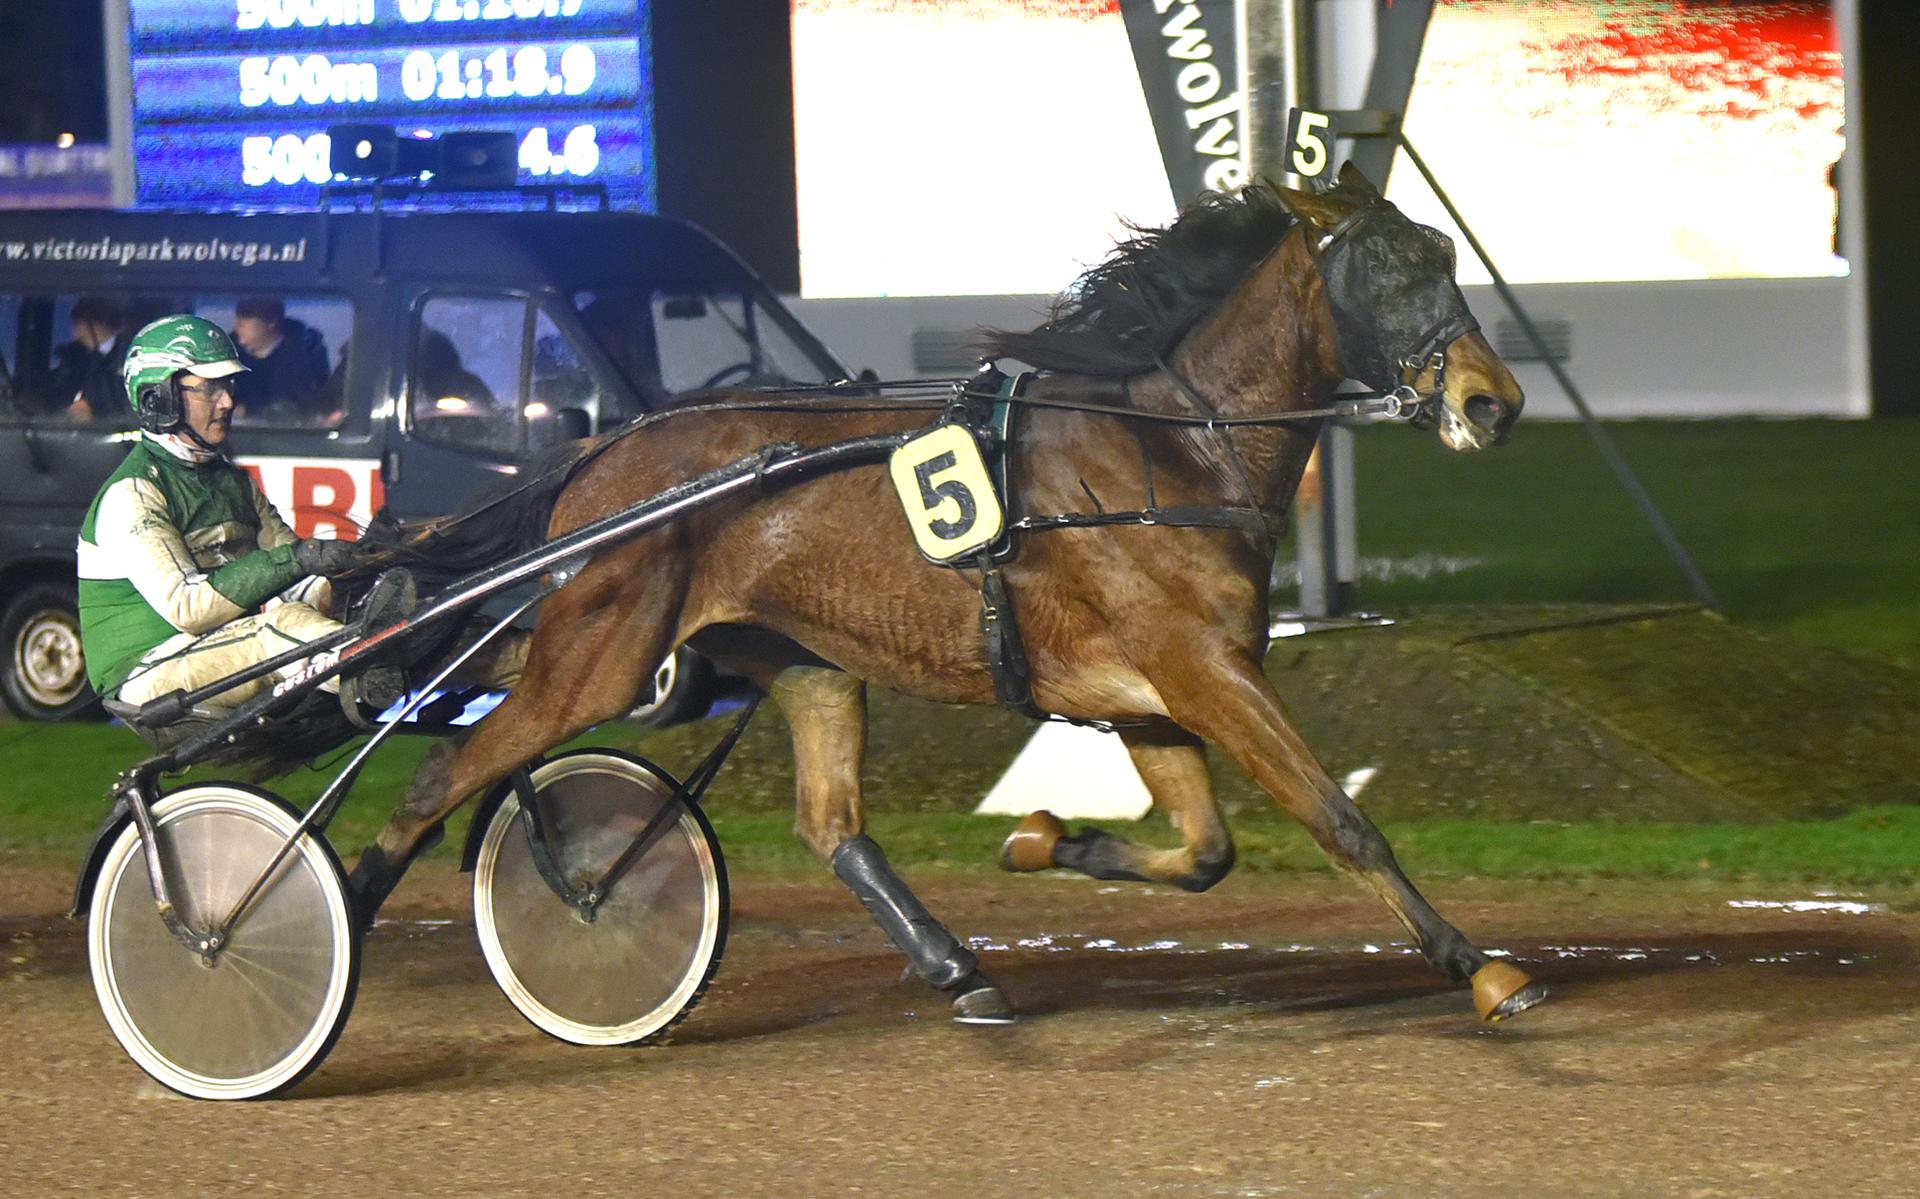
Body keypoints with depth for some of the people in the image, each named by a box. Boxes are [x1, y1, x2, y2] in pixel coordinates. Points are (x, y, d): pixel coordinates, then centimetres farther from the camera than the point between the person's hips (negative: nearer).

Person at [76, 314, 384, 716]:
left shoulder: (231, 480, 17)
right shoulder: (131, 494, -12)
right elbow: (186, 608, -22)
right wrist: (293, 560, -28)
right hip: (148, 672, -8)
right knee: (280, 626, -33)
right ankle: (382, 679, -55)